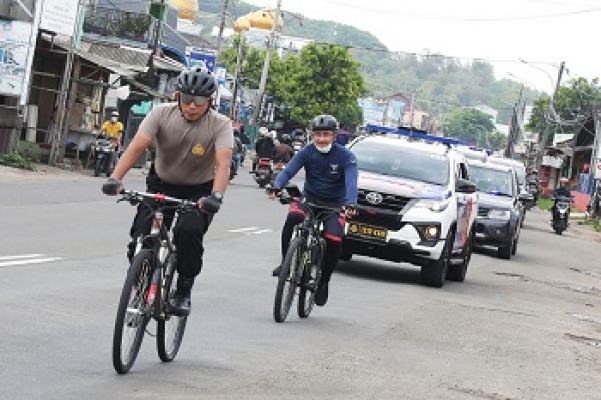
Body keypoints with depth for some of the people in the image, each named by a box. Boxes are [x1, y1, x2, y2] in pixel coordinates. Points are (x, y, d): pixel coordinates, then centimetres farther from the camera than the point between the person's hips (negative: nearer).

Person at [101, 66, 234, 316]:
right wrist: (115, 179, -40)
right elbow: (136, 147, -24)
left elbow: (223, 162, -33)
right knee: (141, 237, -15)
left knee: (188, 230, -30)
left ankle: (183, 291, -9)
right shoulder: (162, 114, -15)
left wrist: (216, 196, -52)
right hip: (161, 185, 2)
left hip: (199, 191, -2)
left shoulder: (220, 125, -19)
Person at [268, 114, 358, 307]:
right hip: (310, 198, 1)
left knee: (334, 241, -22)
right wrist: (276, 186, -39)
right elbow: (288, 170, -18)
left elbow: (351, 181, -24)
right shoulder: (307, 152, -6)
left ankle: (323, 281, 2)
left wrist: (351, 204, -43)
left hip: (335, 204, -1)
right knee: (292, 218, -31)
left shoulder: (345, 156, -12)